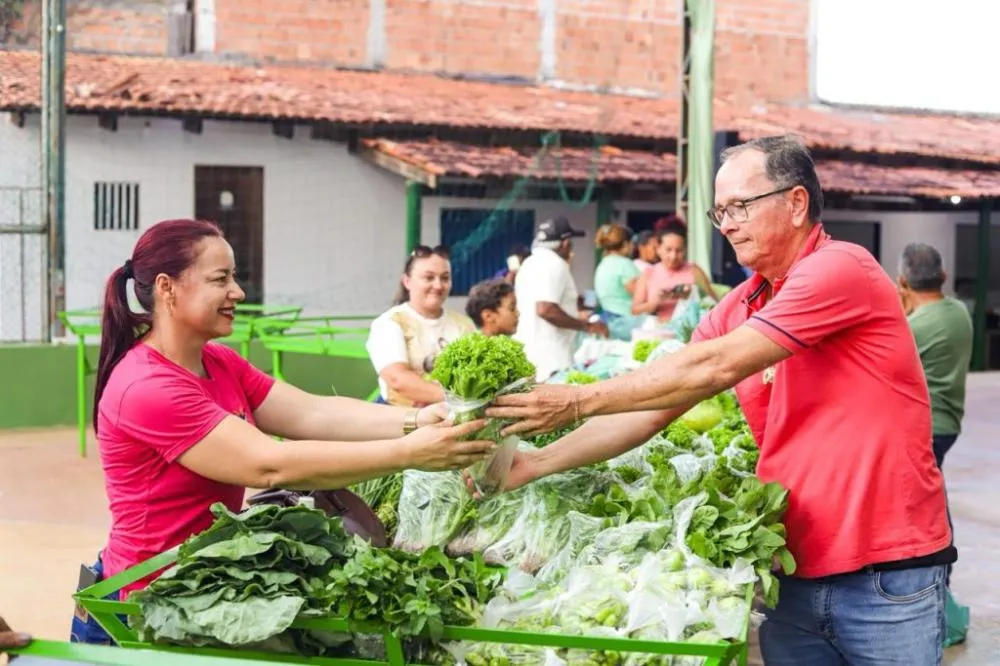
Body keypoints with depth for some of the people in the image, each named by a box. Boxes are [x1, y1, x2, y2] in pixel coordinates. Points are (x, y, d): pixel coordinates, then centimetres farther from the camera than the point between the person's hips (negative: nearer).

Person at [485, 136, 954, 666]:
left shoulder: (841, 269, -14)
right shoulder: (735, 311, 8)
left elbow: (712, 369, -20)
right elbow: (652, 411, 5)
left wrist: (579, 401, -17)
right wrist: (535, 465, -3)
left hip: (888, 573, -6)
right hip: (793, 573, 6)